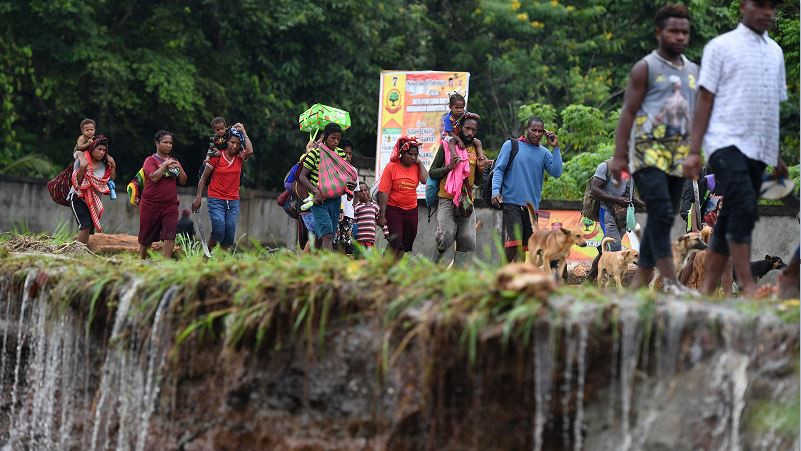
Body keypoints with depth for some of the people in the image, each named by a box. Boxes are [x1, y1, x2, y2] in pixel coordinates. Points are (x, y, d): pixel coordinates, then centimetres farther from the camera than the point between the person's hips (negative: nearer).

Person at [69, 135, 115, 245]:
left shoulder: (104, 164, -1)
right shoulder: (81, 160, -12)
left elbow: (110, 181, 5)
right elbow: (76, 181, -14)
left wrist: (113, 166, -6)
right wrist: (82, 168, -28)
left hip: (94, 201, 5)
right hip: (78, 198, -5)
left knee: (90, 228, 5)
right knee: (85, 225, -22)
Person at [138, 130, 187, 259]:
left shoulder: (174, 161, 15)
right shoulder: (150, 160, -2)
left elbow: (183, 181, 10)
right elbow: (154, 177, -18)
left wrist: (179, 168, -5)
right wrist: (165, 164, -15)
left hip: (170, 205, 3)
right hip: (151, 204, -3)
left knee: (170, 237, -14)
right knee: (146, 238, 8)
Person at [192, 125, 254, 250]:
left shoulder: (239, 157, 6)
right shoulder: (217, 156, -2)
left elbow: (250, 151, -17)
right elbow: (204, 177, 3)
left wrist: (243, 132, -6)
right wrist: (198, 197, -2)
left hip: (233, 201, 3)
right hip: (216, 200, -3)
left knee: (230, 234, -4)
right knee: (219, 230, -18)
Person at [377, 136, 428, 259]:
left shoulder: (416, 166, 4)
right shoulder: (392, 167, -9)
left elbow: (425, 180, -16)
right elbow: (384, 192, -12)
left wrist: (420, 163, -7)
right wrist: (382, 215, -16)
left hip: (411, 210, 5)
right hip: (393, 210, -5)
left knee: (405, 245, 8)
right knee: (396, 241, -17)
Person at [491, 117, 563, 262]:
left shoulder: (544, 153, 11)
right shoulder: (511, 145, 3)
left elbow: (556, 173, -2)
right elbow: (499, 169, -1)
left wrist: (556, 148, -5)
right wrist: (495, 190, -16)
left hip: (532, 206, 5)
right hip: (511, 202, -4)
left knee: (525, 246, 6)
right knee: (513, 244, -18)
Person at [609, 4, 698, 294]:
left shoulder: (692, 71, 16)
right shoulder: (646, 68, -1)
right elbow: (628, 112, -4)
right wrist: (619, 155, -11)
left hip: (679, 153, 6)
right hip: (649, 150, -6)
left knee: (663, 217, 5)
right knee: (662, 212, -18)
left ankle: (640, 282, 10)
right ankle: (670, 281, -20)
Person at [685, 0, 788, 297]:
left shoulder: (775, 52, 17)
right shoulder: (721, 47, 1)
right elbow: (705, 99, -1)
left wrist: (777, 156, 21)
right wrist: (694, 151, -7)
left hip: (759, 150, 6)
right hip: (727, 142, -6)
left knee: (732, 217, 7)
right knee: (744, 208, -20)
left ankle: (708, 288, 11)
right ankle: (748, 286, -19)